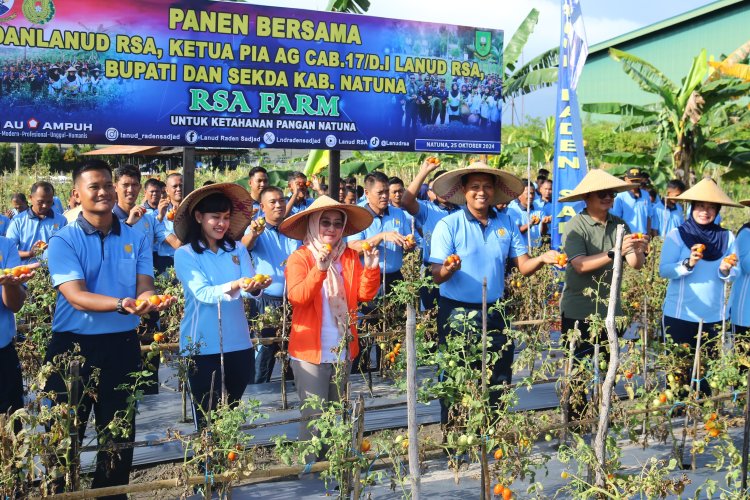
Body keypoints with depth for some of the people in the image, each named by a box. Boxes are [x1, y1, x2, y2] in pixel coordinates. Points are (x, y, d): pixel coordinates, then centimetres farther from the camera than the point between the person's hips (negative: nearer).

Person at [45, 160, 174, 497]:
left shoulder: (136, 238, 4)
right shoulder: (63, 240, -6)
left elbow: (144, 287, -3)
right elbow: (76, 296, -17)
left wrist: (150, 301, -28)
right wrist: (121, 304, -35)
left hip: (122, 345, 3)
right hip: (73, 346, -3)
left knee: (119, 431, 13)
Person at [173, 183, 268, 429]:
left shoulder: (238, 250, 8)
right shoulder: (185, 254, -4)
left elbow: (250, 288, -5)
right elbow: (202, 293, -17)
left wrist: (255, 287, -29)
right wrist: (235, 286, -36)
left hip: (239, 344, 4)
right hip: (203, 346, -4)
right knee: (207, 419, 4)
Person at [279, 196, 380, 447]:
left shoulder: (350, 257, 6)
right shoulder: (299, 257, -7)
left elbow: (364, 295, 2)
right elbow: (296, 297, -20)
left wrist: (371, 268, -14)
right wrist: (320, 269, -32)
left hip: (342, 350, 5)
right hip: (310, 350, -5)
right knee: (314, 415, -3)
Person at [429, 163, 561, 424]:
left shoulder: (507, 224, 5)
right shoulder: (448, 225, -8)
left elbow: (523, 265, 2)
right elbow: (437, 275, -14)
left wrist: (542, 259, -19)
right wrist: (449, 269, -36)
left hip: (494, 312, 4)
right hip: (457, 313, -4)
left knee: (499, 380, 12)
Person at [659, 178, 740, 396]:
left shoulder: (727, 237, 4)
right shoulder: (676, 235, -5)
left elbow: (733, 274, 7)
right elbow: (664, 270, -10)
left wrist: (725, 270, -15)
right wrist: (688, 264, -26)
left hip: (713, 315, 3)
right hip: (679, 314, -3)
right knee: (679, 369, 7)